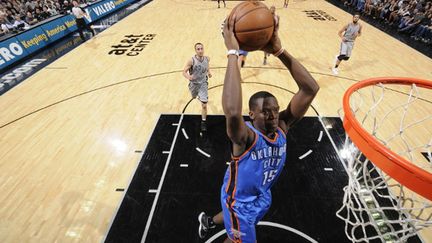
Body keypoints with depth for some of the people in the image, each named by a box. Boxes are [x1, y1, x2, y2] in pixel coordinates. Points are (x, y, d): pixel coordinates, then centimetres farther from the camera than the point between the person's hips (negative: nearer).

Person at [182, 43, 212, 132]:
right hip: (194, 83, 0)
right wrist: (188, 77, -40)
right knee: (194, 97, 29)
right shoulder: (191, 60, -22)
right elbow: (184, 72, -18)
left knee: (204, 105, -9)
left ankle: (203, 122, 7)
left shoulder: (207, 59, -11)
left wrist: (209, 72, -1)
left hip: (203, 84, 0)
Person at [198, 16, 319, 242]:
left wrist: (279, 51, -36)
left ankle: (208, 220, 65)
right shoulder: (245, 135, -37)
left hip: (262, 196, 7)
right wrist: (233, 53, -57)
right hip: (239, 200, -6)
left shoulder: (282, 127, -20)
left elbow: (311, 88, -28)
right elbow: (232, 111, -63)